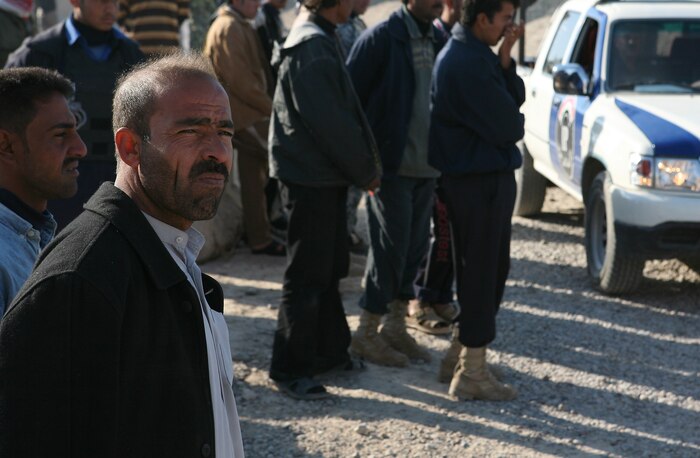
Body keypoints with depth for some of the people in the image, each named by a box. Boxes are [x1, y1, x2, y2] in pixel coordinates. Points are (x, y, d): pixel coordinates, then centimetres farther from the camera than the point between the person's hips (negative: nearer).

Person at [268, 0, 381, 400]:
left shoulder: (321, 40, 14)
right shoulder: (313, 47, -19)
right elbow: (330, 123, -21)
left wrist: (363, 166, 12)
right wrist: (365, 170, -11)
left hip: (325, 176, 10)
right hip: (312, 177, -10)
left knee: (330, 268, 18)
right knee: (308, 275, -4)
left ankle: (331, 351, 29)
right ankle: (290, 369, 3)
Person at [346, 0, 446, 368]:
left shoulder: (436, 41, 9)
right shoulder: (381, 39, -12)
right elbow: (351, 97, -10)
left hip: (425, 167, 7)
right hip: (393, 166, -7)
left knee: (415, 247, 12)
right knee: (389, 249, -2)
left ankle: (395, 327, 25)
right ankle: (367, 333, 11)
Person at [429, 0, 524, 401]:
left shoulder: (475, 54, 14)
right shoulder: (469, 62, -20)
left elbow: (515, 100, 10)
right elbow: (506, 126, -19)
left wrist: (505, 57, -4)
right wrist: (517, 126, 3)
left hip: (484, 175, 10)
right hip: (481, 179, -10)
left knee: (491, 268, 18)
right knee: (482, 272, -4)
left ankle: (461, 353, 29)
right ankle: (472, 373, 3)